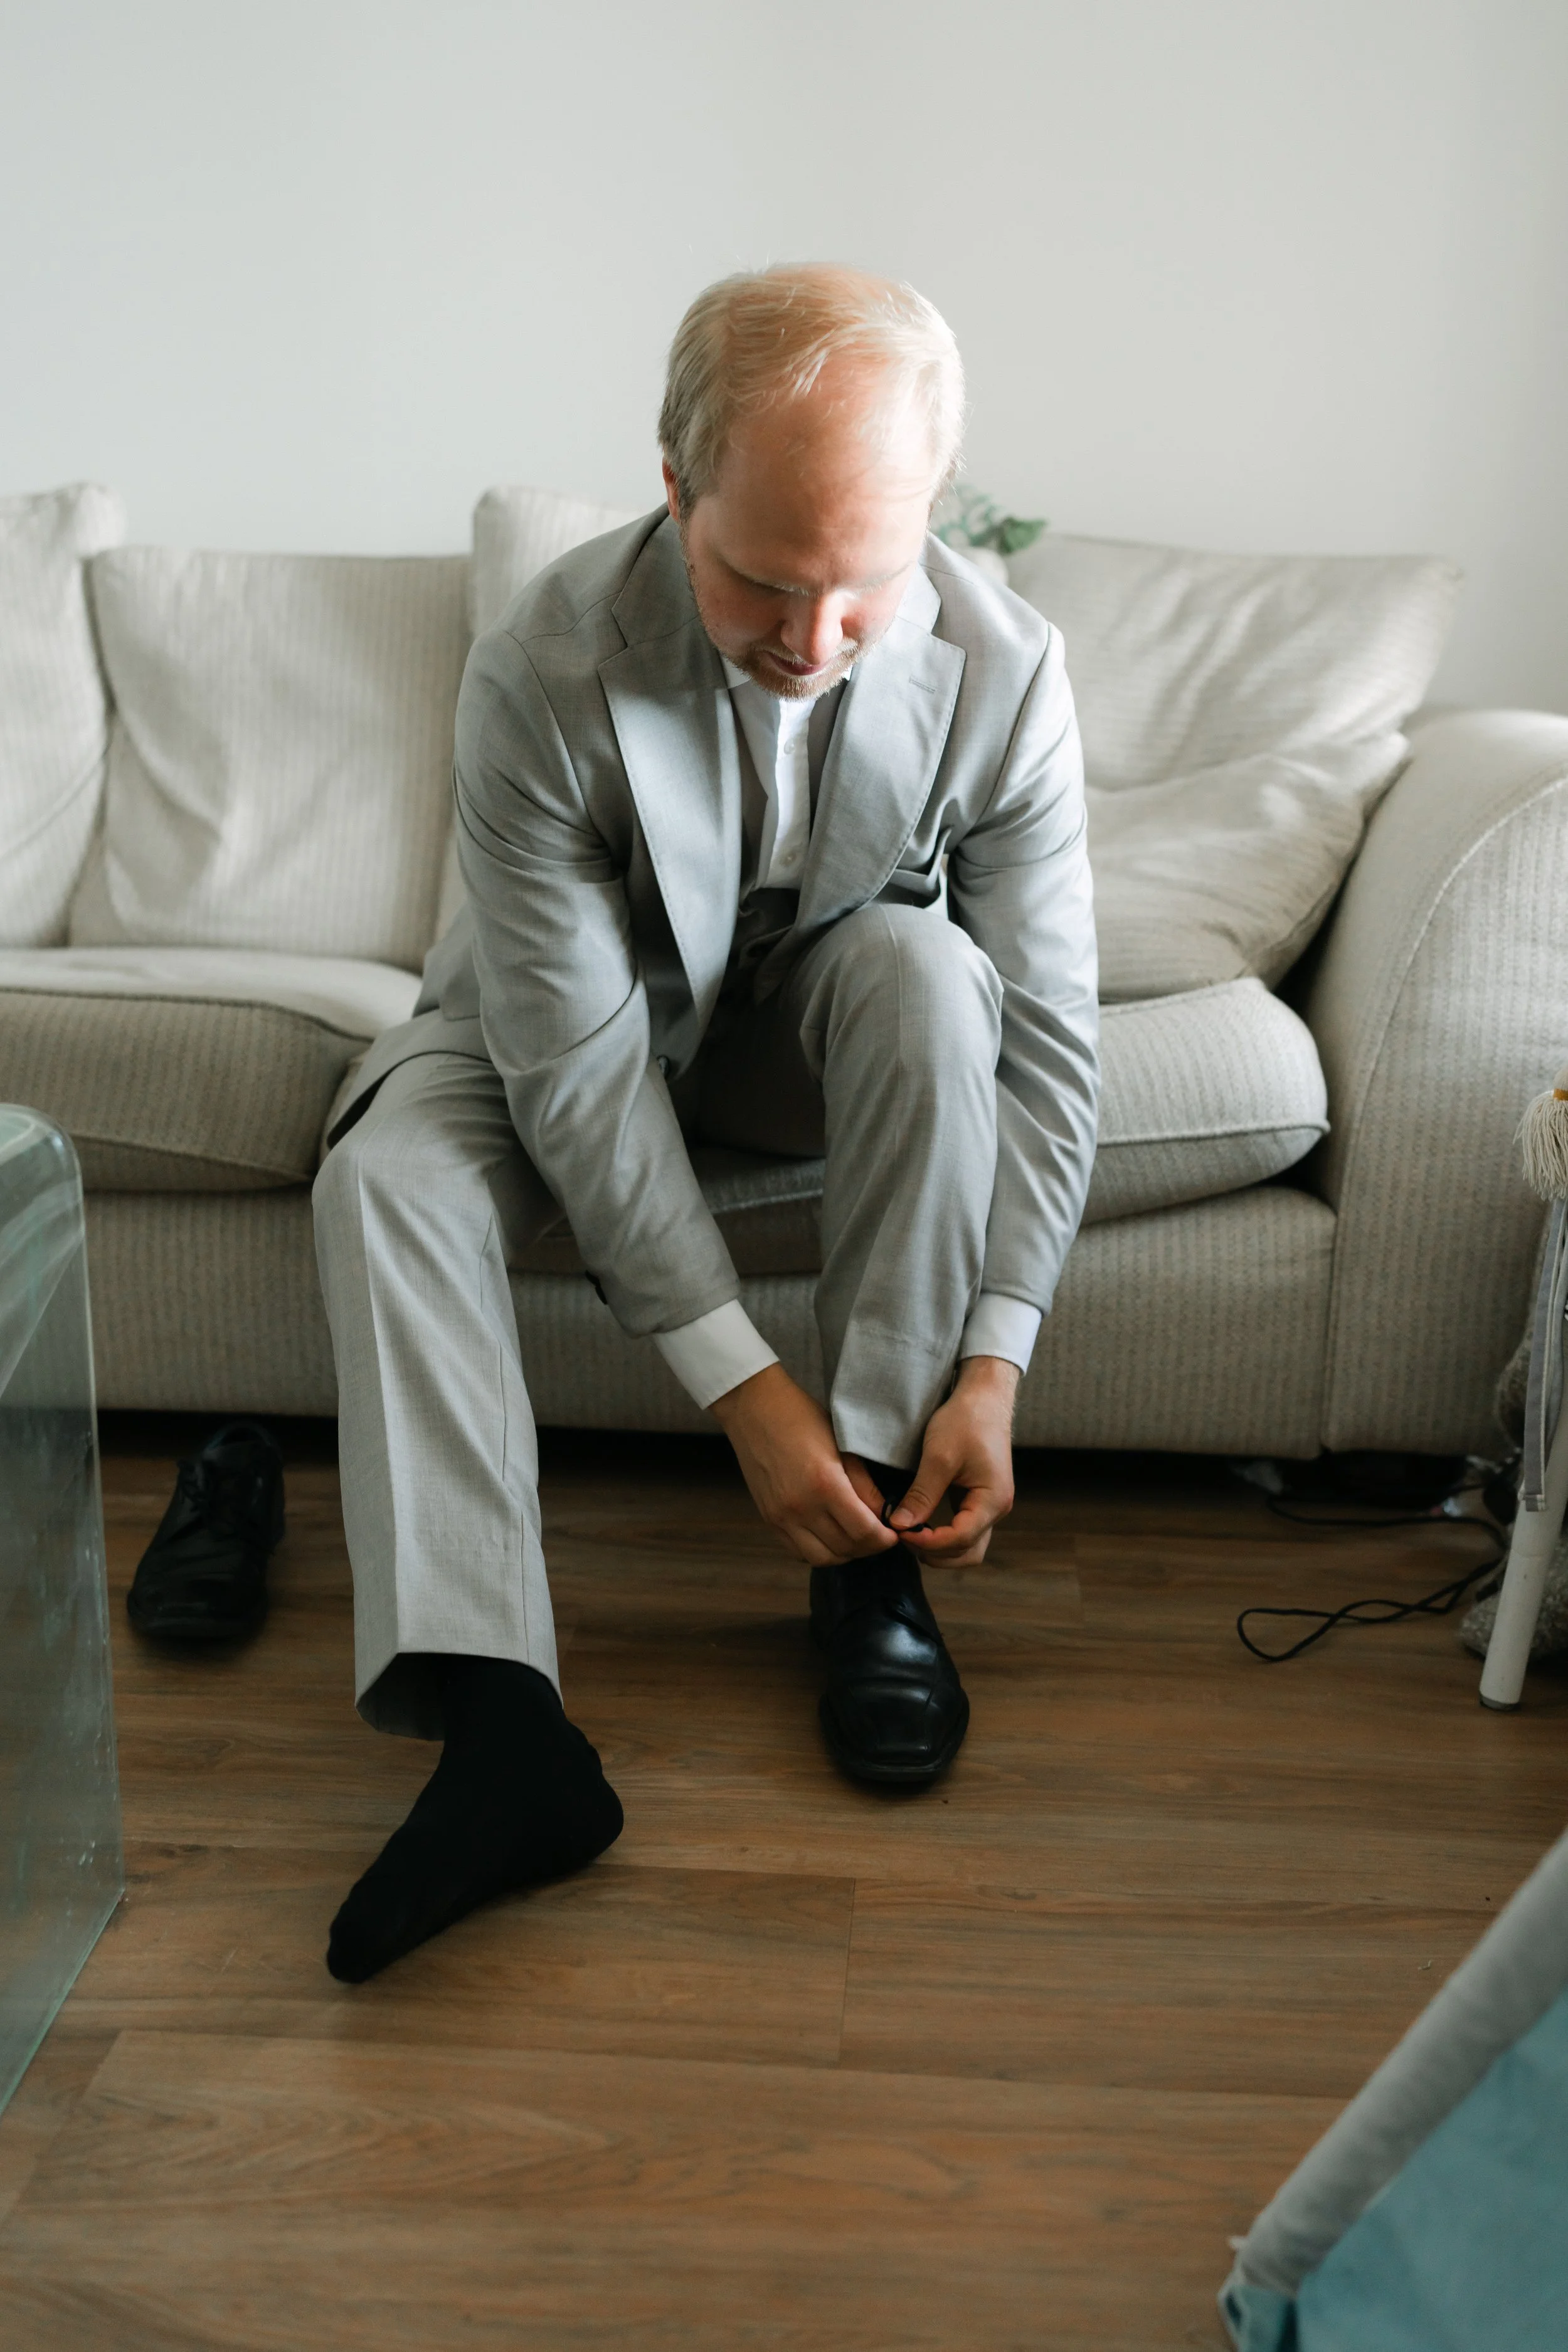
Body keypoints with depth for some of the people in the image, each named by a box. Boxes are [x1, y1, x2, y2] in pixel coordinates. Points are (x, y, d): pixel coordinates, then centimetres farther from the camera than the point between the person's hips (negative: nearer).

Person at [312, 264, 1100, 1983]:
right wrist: (745, 1388, -31)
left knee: (926, 969, -33)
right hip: (597, 1004, 0)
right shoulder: (541, 678, -29)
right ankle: (501, 1729, -33)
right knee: (387, 1176, -28)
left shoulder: (1002, 667, -23)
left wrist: (993, 1364, -26)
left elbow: (1045, 1034, -18)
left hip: (825, 1008, 1)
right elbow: (578, 1070, -29)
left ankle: (874, 1562, -23)